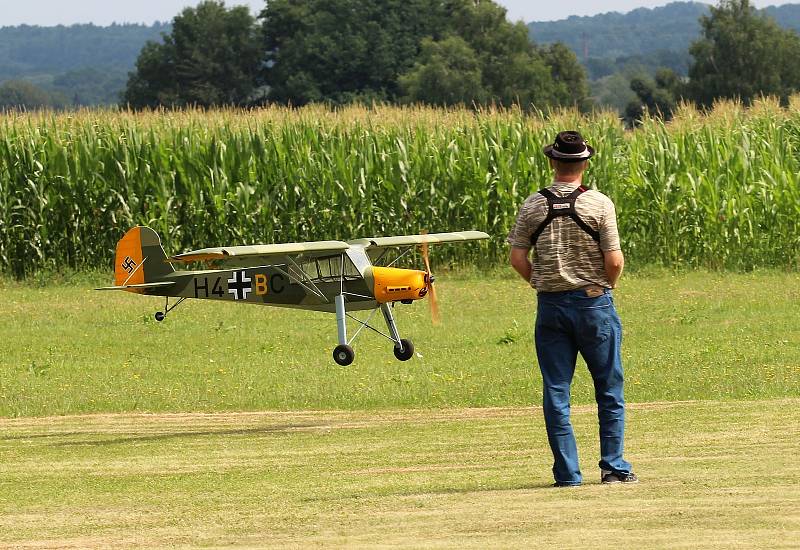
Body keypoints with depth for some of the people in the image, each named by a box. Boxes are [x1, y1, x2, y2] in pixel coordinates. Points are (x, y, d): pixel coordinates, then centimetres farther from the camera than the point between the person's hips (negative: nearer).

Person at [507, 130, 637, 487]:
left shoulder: (533, 206, -1)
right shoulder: (599, 204, -9)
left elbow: (517, 258, -2)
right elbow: (614, 260, -11)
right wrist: (607, 285, 9)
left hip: (550, 306, 2)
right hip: (594, 302, -2)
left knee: (556, 393, 6)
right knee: (610, 390, 9)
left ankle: (567, 473, 5)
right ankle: (613, 467, 6)